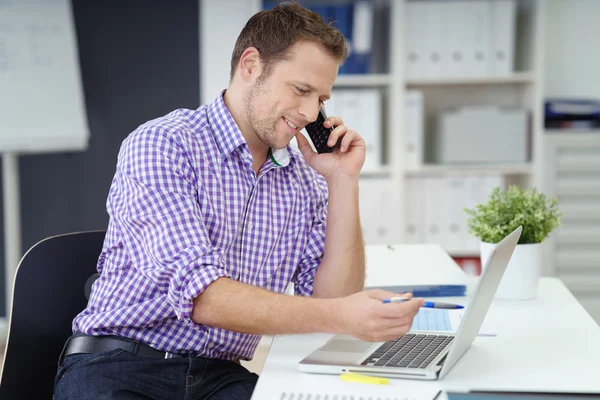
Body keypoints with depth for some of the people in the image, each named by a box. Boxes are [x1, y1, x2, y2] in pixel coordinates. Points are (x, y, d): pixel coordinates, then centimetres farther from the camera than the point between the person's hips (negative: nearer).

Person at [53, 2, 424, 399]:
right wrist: (338, 317, -30)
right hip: (119, 366, -4)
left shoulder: (304, 180, 9)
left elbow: (333, 299, 4)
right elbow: (197, 292, -22)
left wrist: (343, 180, 0)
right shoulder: (160, 144, -10)